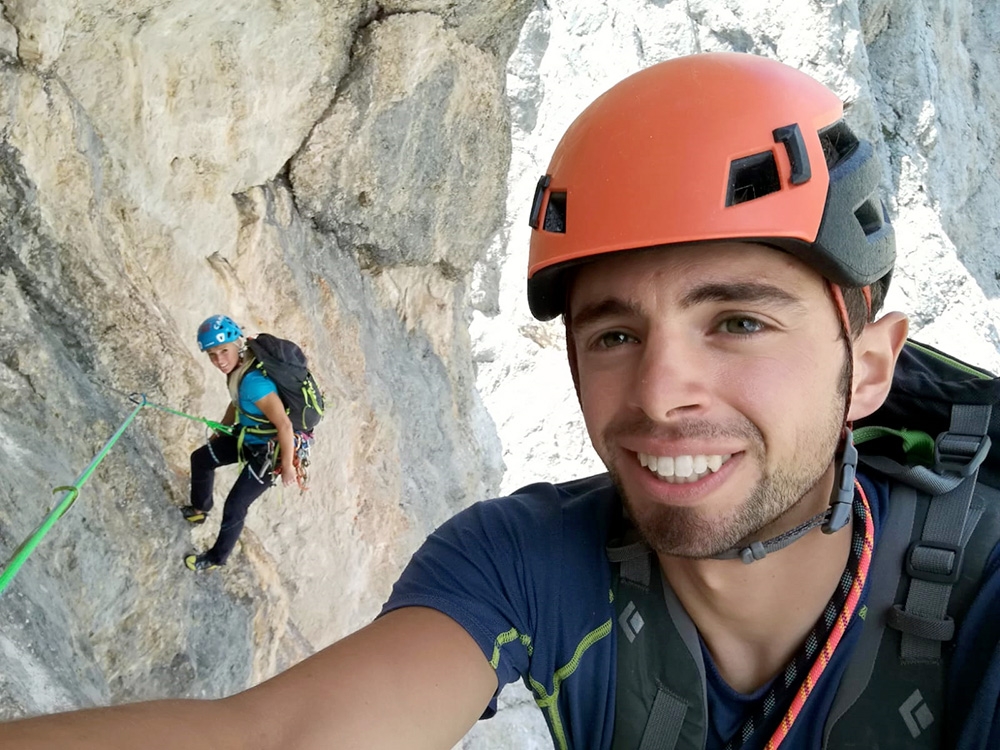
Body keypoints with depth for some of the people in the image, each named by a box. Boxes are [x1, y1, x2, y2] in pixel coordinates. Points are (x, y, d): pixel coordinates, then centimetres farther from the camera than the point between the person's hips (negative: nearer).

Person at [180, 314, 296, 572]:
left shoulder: (254, 381, -37)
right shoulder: (239, 365, -9)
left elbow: (284, 425, -33)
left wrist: (287, 466, -22)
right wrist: (220, 431, 22)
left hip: (270, 450, -9)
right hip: (248, 436, 9)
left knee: (235, 507, 1)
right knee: (200, 459, 22)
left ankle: (217, 557, 29)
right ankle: (200, 509, 50)